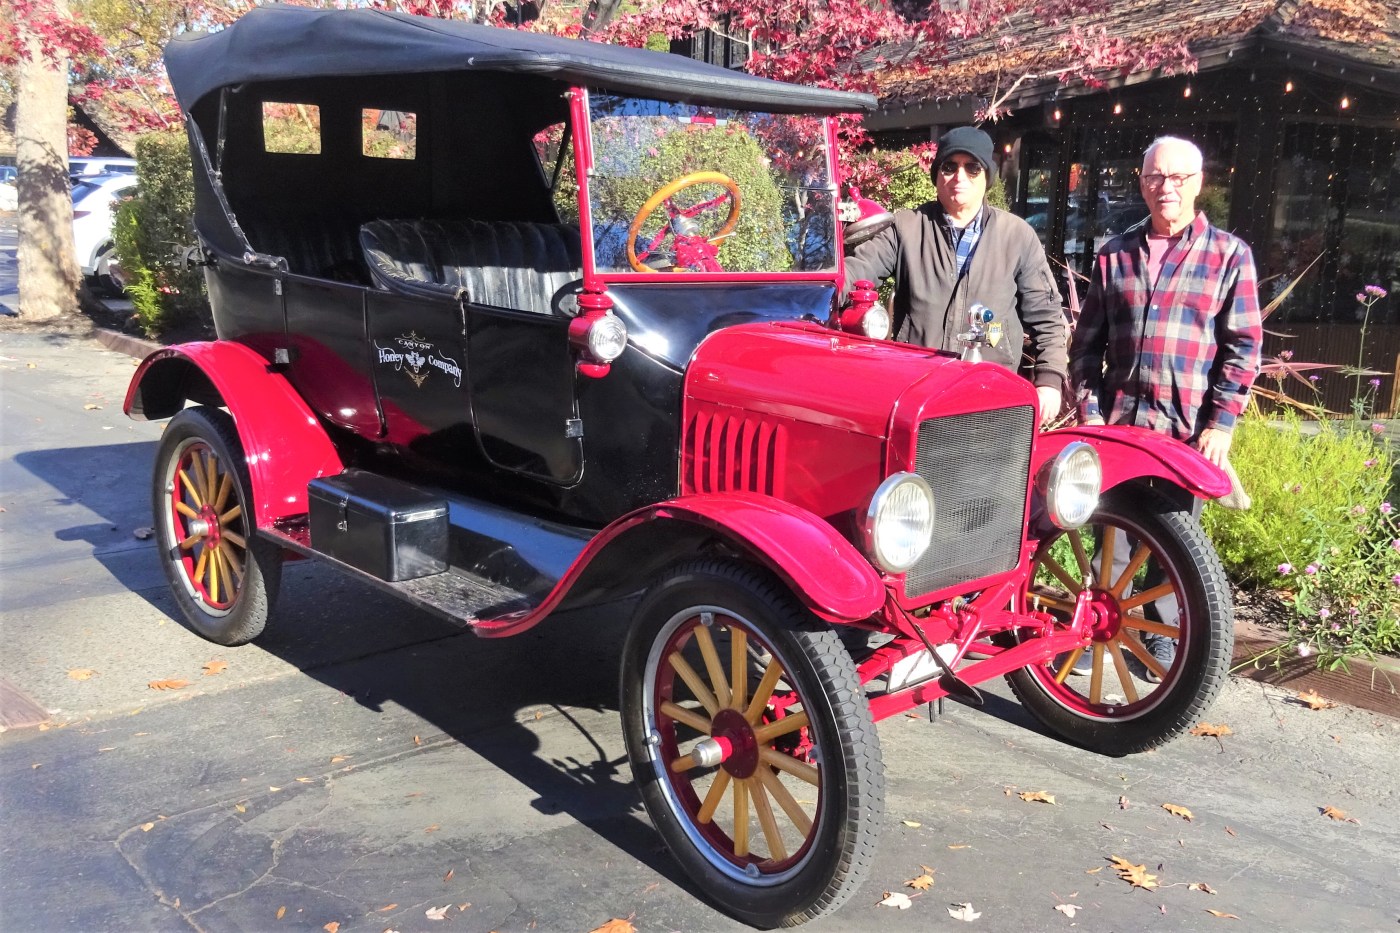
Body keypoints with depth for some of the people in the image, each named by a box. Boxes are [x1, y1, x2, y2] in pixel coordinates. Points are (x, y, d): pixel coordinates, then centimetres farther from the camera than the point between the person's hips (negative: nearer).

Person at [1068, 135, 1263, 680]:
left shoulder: (1229, 255, 2)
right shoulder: (1115, 254, 9)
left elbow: (1243, 345, -1)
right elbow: (1087, 341, 10)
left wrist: (1222, 422, -8)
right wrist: (1087, 411, 2)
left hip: (1188, 426, -2)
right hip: (1117, 417, 2)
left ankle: (1161, 632, 22)